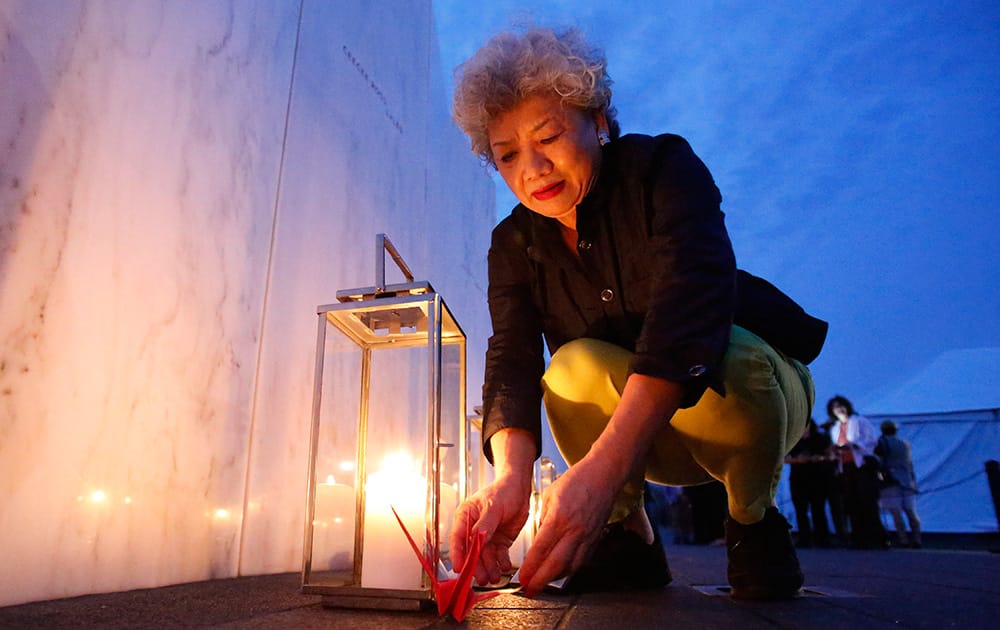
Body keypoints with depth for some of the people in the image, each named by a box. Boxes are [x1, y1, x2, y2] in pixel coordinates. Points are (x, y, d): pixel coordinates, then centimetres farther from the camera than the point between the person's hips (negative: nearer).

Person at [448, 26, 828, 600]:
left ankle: (754, 520, -6)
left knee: (725, 359, -36)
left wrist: (602, 468, -48)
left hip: (753, 387, -2)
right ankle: (627, 537, -7)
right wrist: (510, 477, -40)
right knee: (577, 364, -28)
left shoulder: (664, 168, -18)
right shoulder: (514, 245, -5)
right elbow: (512, 363, -19)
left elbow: (690, 305, -36)